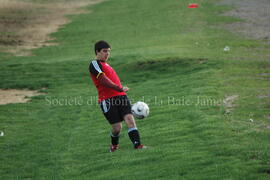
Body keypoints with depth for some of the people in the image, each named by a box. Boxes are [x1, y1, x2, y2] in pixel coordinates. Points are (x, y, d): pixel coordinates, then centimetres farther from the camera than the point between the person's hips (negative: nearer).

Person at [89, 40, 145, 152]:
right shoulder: (94, 64, -3)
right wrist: (119, 88, -21)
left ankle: (137, 145, -24)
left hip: (121, 97, 7)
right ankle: (114, 145, 23)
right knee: (117, 127, -6)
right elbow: (103, 80, -16)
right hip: (108, 100, -7)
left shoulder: (106, 65, 26)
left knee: (129, 118, -13)